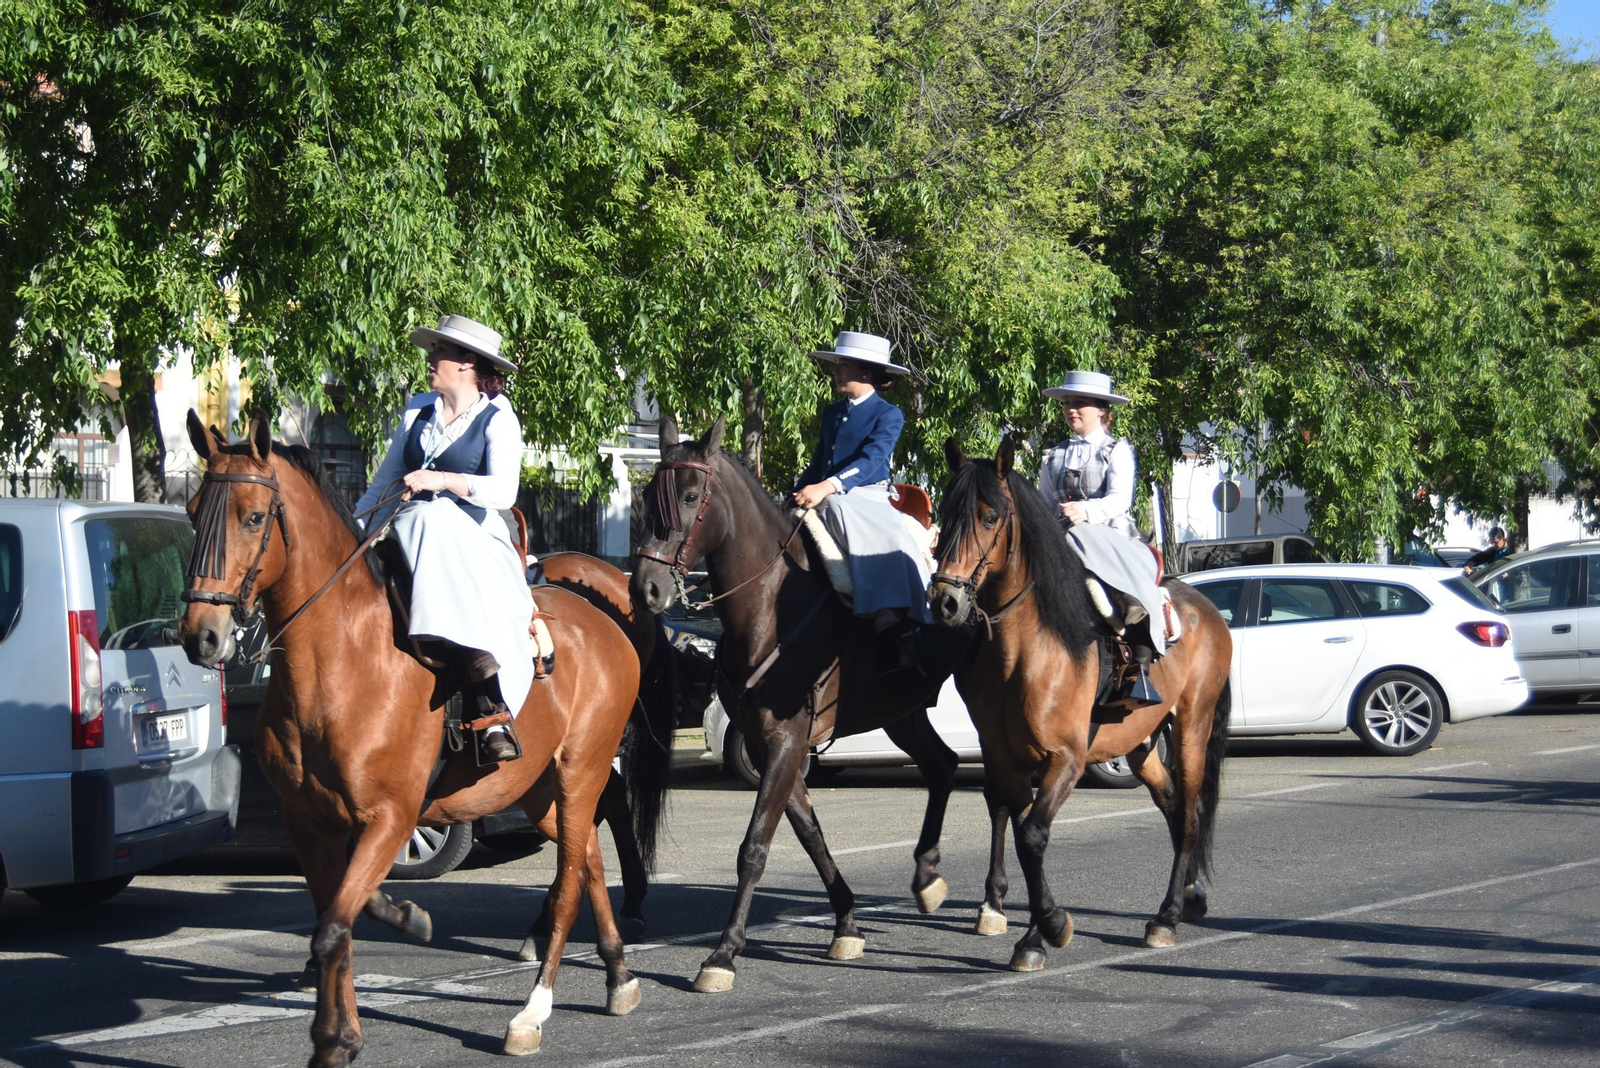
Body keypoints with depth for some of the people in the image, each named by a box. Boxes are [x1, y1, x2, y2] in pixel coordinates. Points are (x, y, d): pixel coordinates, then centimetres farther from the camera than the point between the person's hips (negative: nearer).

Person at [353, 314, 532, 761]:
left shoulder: (497, 420, 0)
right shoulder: (418, 410, 16)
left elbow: (504, 491, -16)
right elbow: (383, 484, 21)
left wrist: (443, 480, -28)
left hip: (476, 537, -5)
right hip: (411, 532, 5)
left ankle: (497, 722, -41)